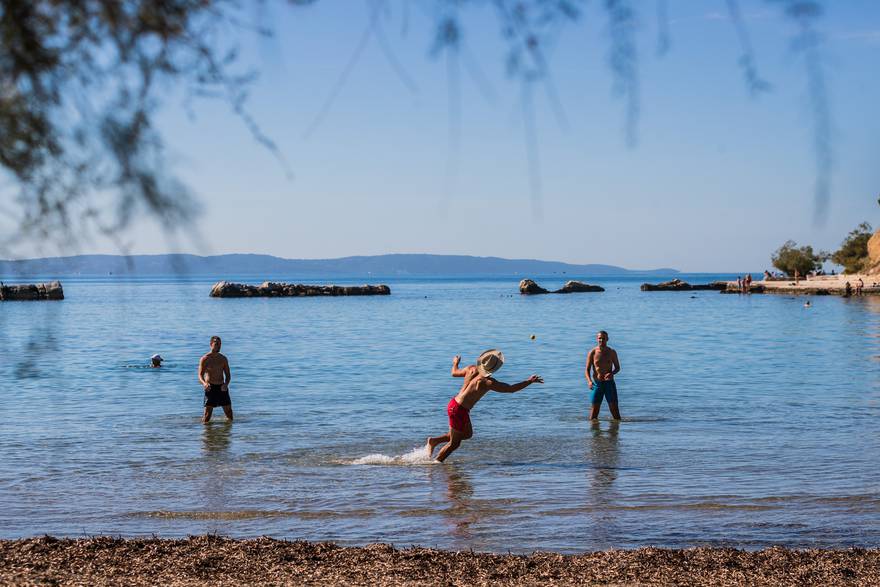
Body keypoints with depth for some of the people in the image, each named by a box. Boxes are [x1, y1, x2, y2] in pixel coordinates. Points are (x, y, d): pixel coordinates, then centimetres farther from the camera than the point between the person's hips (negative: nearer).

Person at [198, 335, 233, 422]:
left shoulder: (223, 359, 9)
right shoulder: (205, 359, -3)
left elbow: (228, 375, 9)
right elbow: (200, 376, -8)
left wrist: (226, 384, -14)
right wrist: (204, 383, -31)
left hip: (222, 388, 4)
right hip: (210, 388, -4)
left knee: (229, 414, 6)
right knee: (207, 413, -9)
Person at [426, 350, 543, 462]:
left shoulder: (471, 369, -2)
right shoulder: (488, 382, -21)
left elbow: (454, 373, 18)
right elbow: (511, 389, -16)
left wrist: (455, 363, 40)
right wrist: (529, 381, -7)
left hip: (453, 403, 8)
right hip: (459, 410, -8)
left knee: (468, 434, 25)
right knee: (454, 443, 9)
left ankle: (434, 440, 28)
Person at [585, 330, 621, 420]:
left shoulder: (612, 352, 1)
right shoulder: (592, 353, -3)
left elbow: (617, 368, 11)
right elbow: (587, 370, -2)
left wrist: (612, 373, -13)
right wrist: (589, 381, -22)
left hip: (609, 383, 1)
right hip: (597, 384, -1)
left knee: (614, 408, -2)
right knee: (594, 410, -1)